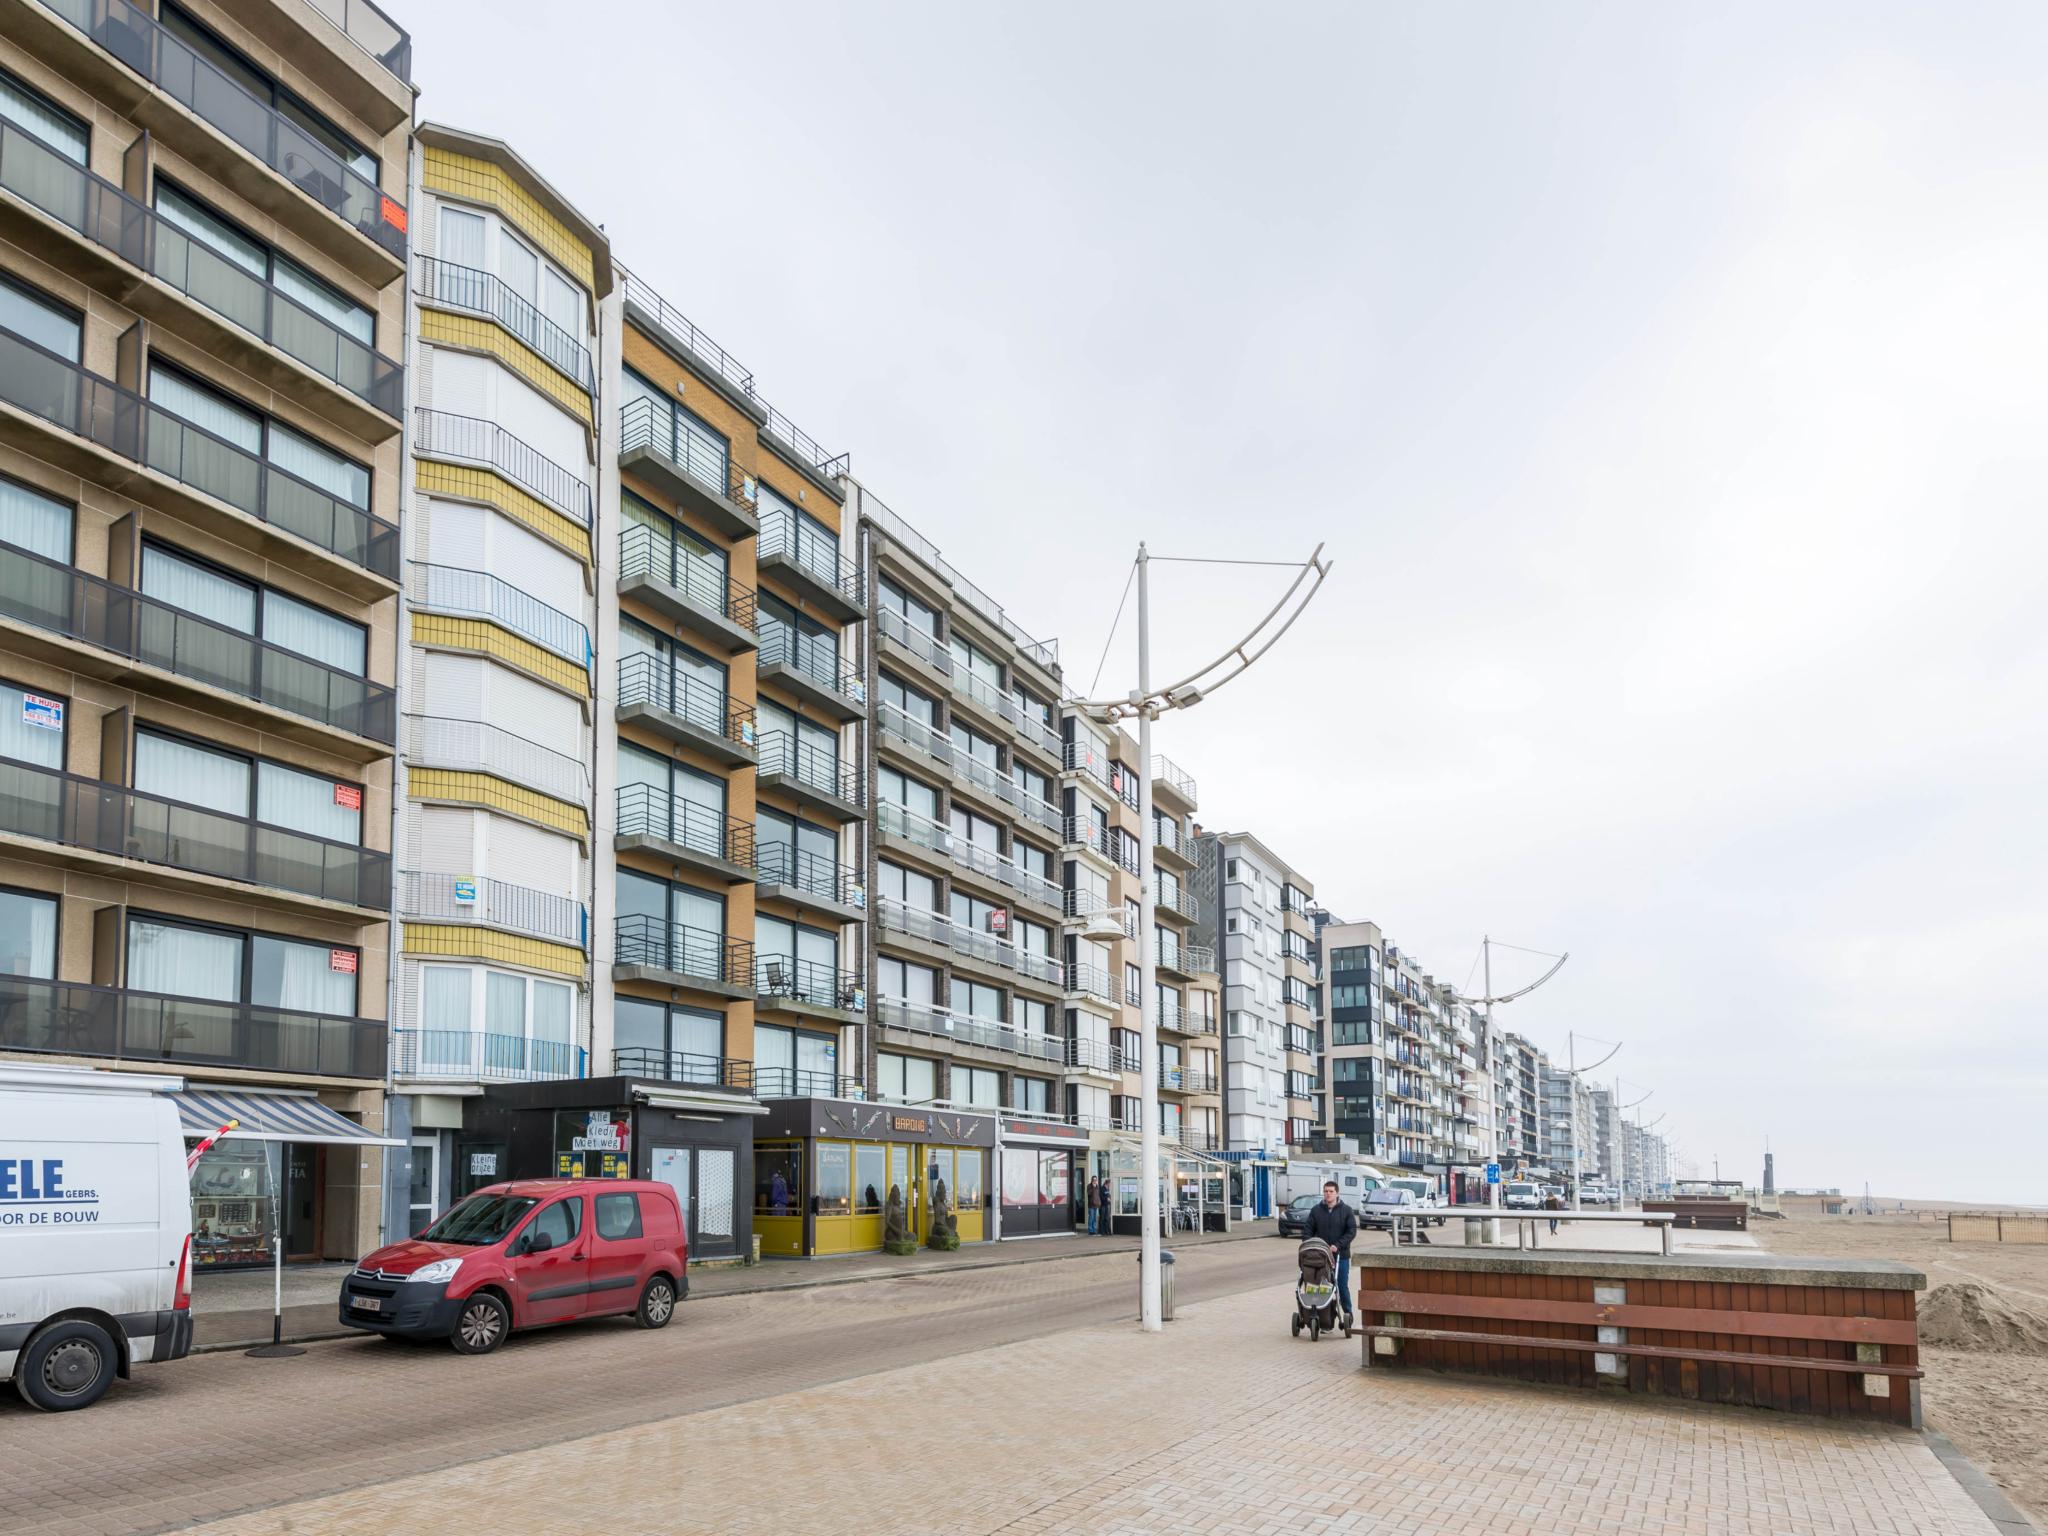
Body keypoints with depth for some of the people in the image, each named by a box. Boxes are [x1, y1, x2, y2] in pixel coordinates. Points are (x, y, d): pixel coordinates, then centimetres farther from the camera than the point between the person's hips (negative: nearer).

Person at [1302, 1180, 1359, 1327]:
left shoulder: (1346, 1211, 2)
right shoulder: (1315, 1211, 7)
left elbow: (1352, 1231, -5)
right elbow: (1309, 1231, 7)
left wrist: (1337, 1245, -16)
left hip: (1341, 1256, -1)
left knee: (1342, 1286, 4)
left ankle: (1348, 1313, 18)